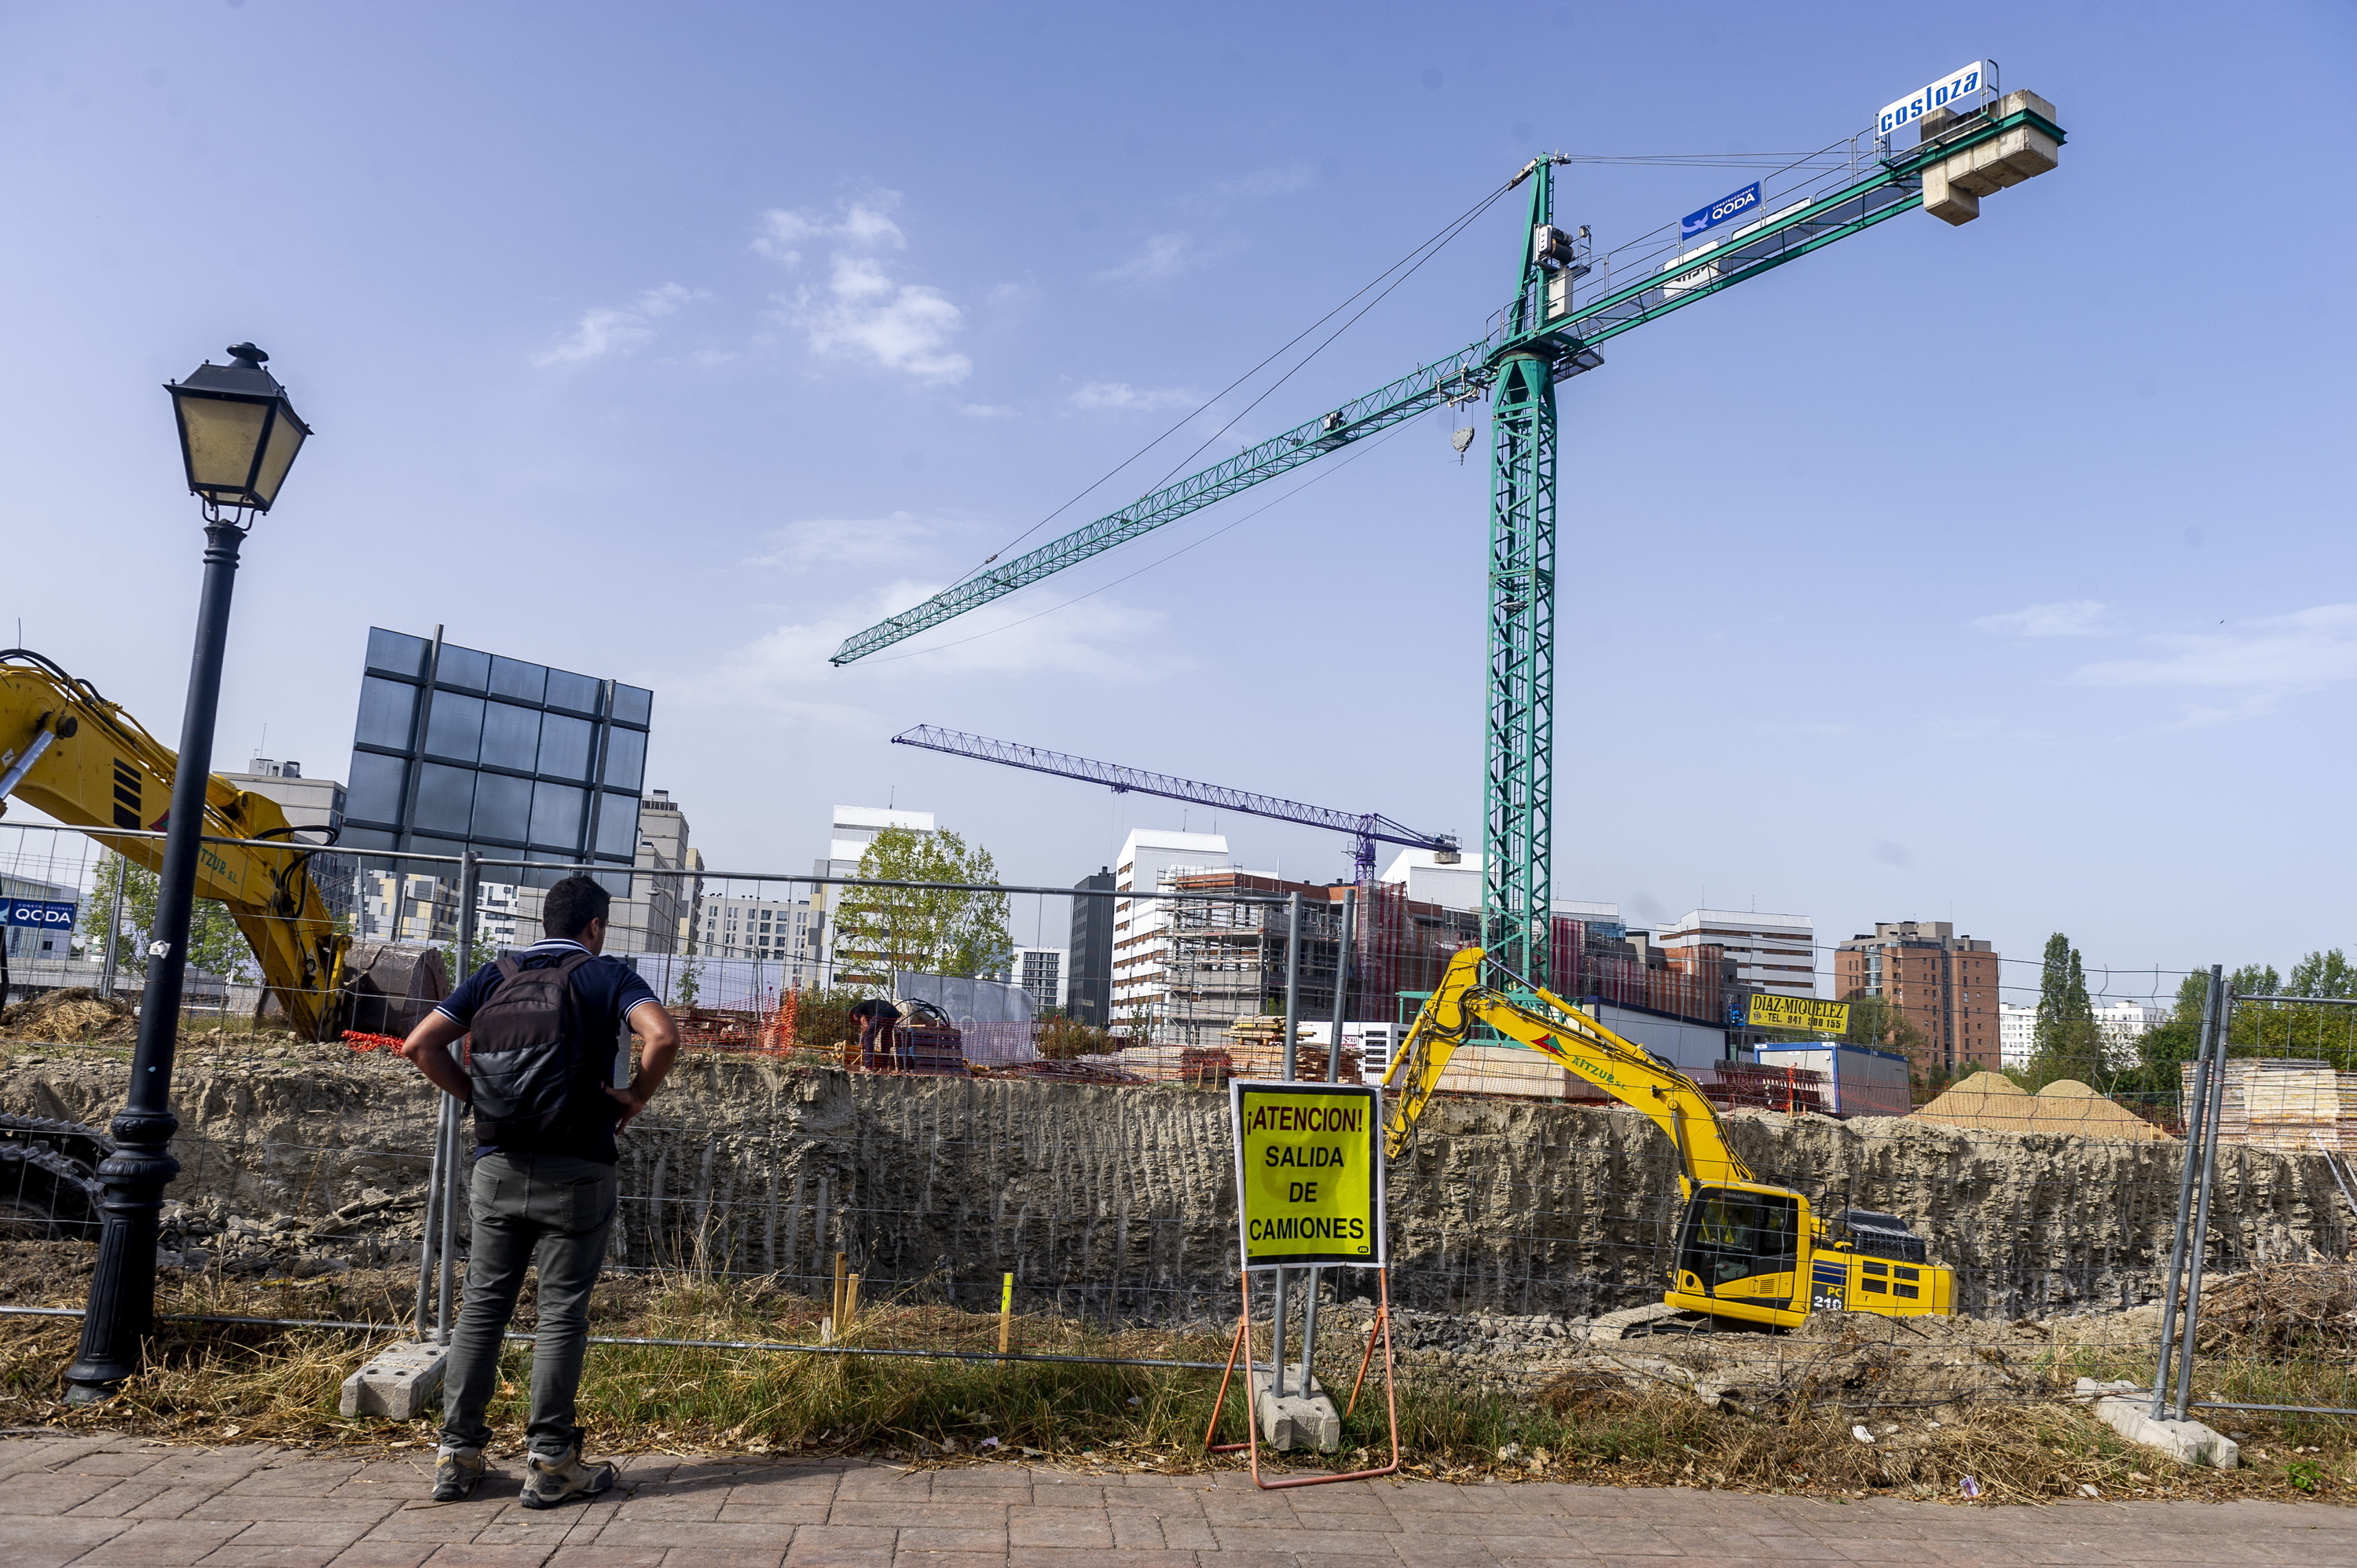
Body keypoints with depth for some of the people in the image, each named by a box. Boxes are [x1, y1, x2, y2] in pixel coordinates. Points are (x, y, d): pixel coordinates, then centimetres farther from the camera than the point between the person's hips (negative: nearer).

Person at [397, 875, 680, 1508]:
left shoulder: (495, 975, 10)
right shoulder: (608, 976, -2)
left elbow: (419, 1045, 2)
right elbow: (663, 1036, -20)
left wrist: (473, 1094, 10)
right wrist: (636, 1096, -5)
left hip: (498, 1166, 4)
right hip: (575, 1171, -4)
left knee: (482, 1305, 13)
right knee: (561, 1312, 3)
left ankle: (457, 1455, 16)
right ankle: (551, 1464, 8)